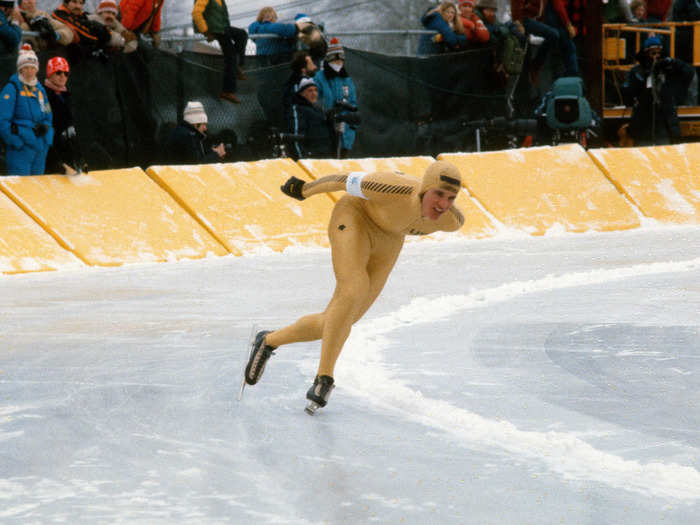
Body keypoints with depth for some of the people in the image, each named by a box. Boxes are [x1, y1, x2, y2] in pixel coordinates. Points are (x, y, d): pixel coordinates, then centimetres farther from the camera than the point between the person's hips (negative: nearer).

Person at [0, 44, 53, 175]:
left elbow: (48, 117, 23)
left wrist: (45, 126, -1)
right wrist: (16, 142, -16)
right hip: (20, 149, -7)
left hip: (40, 148, 7)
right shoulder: (12, 88, -4)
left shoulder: (40, 89, 16)